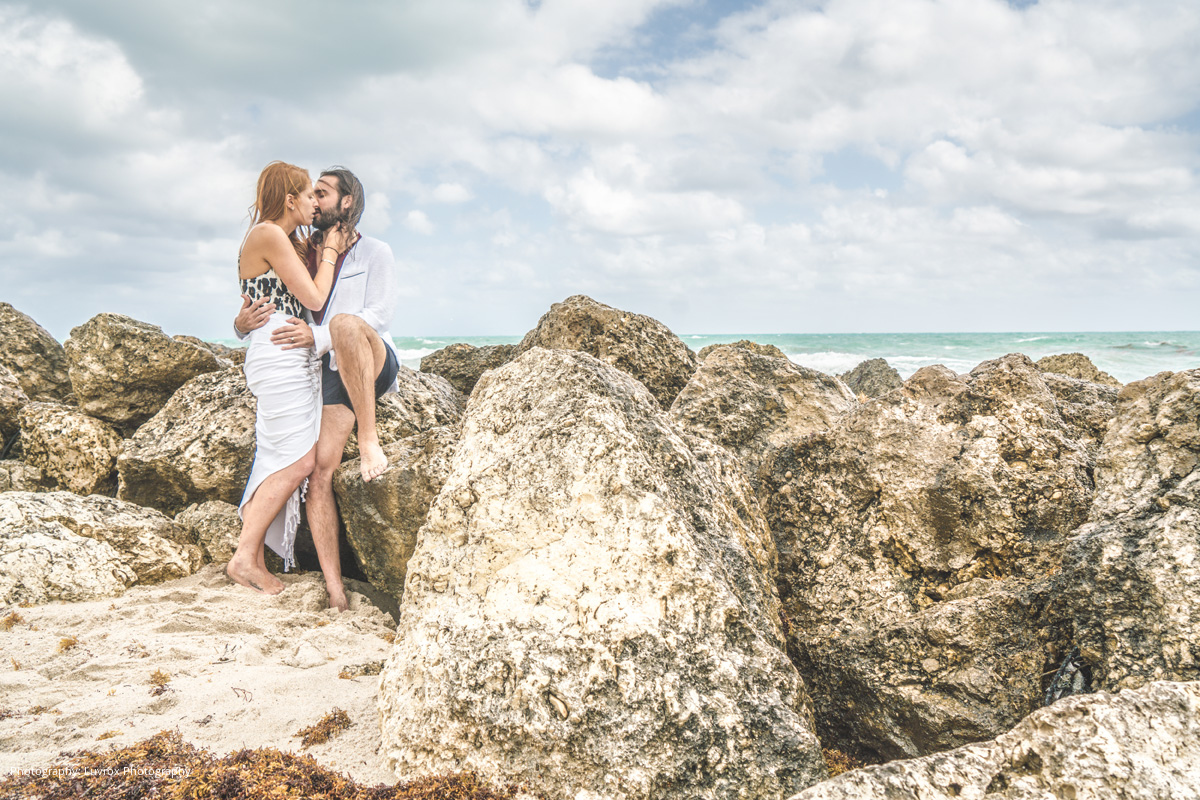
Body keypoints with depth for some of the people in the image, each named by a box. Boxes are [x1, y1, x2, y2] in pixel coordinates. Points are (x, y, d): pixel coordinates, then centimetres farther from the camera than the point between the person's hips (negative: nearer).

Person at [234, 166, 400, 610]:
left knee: (344, 323, -37)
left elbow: (379, 315, -12)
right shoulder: (303, 257, 16)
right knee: (319, 469, -14)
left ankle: (369, 438, -33)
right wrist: (243, 323, -9)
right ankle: (334, 589, -12)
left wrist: (319, 336, -26)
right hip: (334, 374, 4)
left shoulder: (375, 253, 3)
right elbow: (266, 308, 17)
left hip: (376, 366, -4)